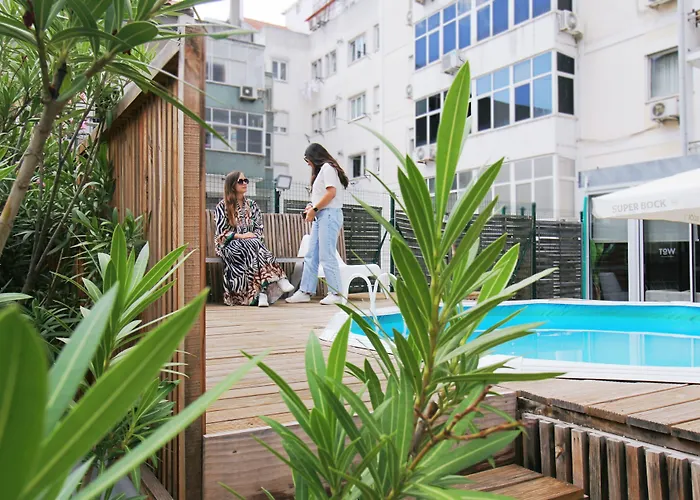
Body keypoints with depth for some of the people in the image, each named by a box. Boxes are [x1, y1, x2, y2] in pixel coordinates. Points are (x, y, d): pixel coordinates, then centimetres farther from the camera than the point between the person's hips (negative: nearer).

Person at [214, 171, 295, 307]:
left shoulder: (252, 205, 17)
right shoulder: (222, 206, 4)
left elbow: (259, 228, 13)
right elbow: (221, 231, -4)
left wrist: (254, 236, -9)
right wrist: (241, 236, -18)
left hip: (252, 242, 3)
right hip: (229, 244, -3)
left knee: (257, 246, -34)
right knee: (253, 246, -35)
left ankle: (262, 292, -49)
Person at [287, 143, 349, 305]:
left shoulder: (327, 167, -4)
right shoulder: (322, 170, 24)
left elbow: (331, 193, -15)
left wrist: (314, 209, -11)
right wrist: (312, 206, 8)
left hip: (329, 214, -10)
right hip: (321, 216, 10)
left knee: (326, 255, -10)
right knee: (311, 256, 5)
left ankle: (335, 293, -6)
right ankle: (305, 292, 7)